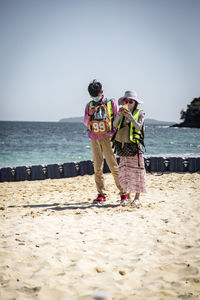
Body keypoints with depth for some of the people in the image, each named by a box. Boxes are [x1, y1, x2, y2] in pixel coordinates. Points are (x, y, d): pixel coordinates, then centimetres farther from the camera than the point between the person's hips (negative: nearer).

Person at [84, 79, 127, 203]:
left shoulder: (111, 103, 3)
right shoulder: (90, 105, 12)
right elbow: (86, 123, 12)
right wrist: (89, 114, -8)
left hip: (107, 138, -4)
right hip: (94, 139, 4)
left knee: (113, 166, -8)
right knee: (97, 167, 3)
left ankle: (123, 192, 0)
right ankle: (101, 194, 9)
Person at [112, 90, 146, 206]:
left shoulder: (140, 113, 3)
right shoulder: (123, 113, 14)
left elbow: (139, 126, -11)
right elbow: (115, 124, 0)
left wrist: (130, 116, -17)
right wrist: (119, 114, -13)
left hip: (134, 146, -4)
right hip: (123, 146, 4)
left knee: (136, 171, -3)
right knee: (124, 172, 6)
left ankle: (137, 198, 4)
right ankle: (128, 196, 15)